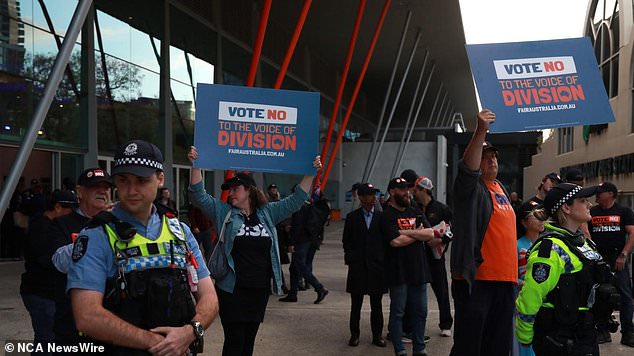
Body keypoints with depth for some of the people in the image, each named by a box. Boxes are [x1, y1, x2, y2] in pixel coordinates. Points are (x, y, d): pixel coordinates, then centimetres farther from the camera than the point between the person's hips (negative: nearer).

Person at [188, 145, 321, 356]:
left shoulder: (267, 213, 8)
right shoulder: (223, 212, 2)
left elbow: (295, 201, 8)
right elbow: (199, 196, -6)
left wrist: (310, 173, 2)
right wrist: (196, 166, -18)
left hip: (260, 289, 3)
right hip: (232, 289, -3)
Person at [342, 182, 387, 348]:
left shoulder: (381, 217, 4)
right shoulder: (352, 217, 4)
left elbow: (386, 240, 5)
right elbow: (346, 241, 9)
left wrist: (384, 260, -2)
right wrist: (350, 258, 1)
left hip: (377, 266, 0)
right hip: (357, 266, 0)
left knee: (376, 305, 7)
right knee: (356, 304, 6)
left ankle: (377, 335, 17)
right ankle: (354, 334, 16)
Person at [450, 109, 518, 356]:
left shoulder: (501, 189, 19)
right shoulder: (471, 188, -4)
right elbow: (467, 168, -28)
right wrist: (480, 131, -40)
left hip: (504, 279, 8)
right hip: (476, 279, -8)